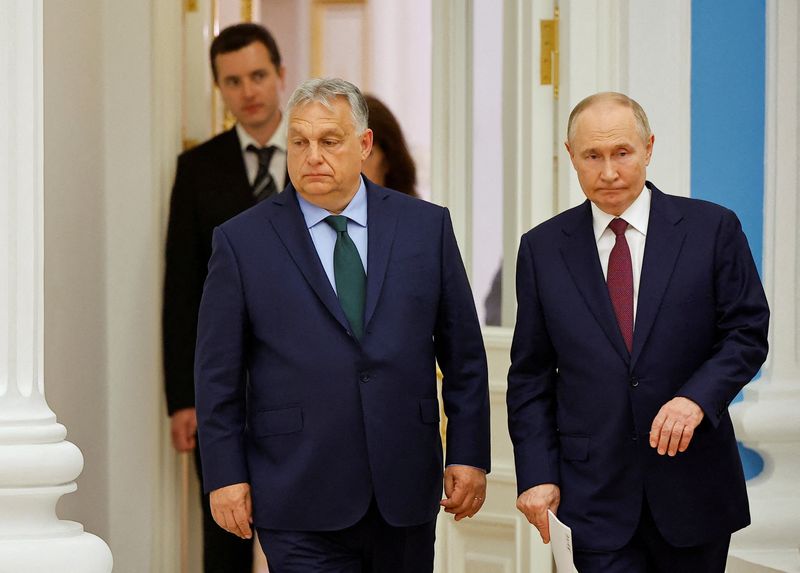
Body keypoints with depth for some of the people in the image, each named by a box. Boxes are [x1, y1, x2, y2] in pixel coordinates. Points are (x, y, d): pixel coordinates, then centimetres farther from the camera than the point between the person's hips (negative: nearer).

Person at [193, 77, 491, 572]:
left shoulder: (426, 226, 6)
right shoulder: (243, 241, 1)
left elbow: (464, 354, 8)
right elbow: (219, 374, 2)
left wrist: (469, 455, 3)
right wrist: (225, 475, -3)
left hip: (405, 492, 2)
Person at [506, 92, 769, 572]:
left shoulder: (712, 228, 0)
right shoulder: (543, 248, 5)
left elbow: (747, 333, 0)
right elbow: (530, 375, 7)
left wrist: (696, 398, -18)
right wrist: (537, 473, -2)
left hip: (693, 480, 0)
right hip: (597, 492, 0)